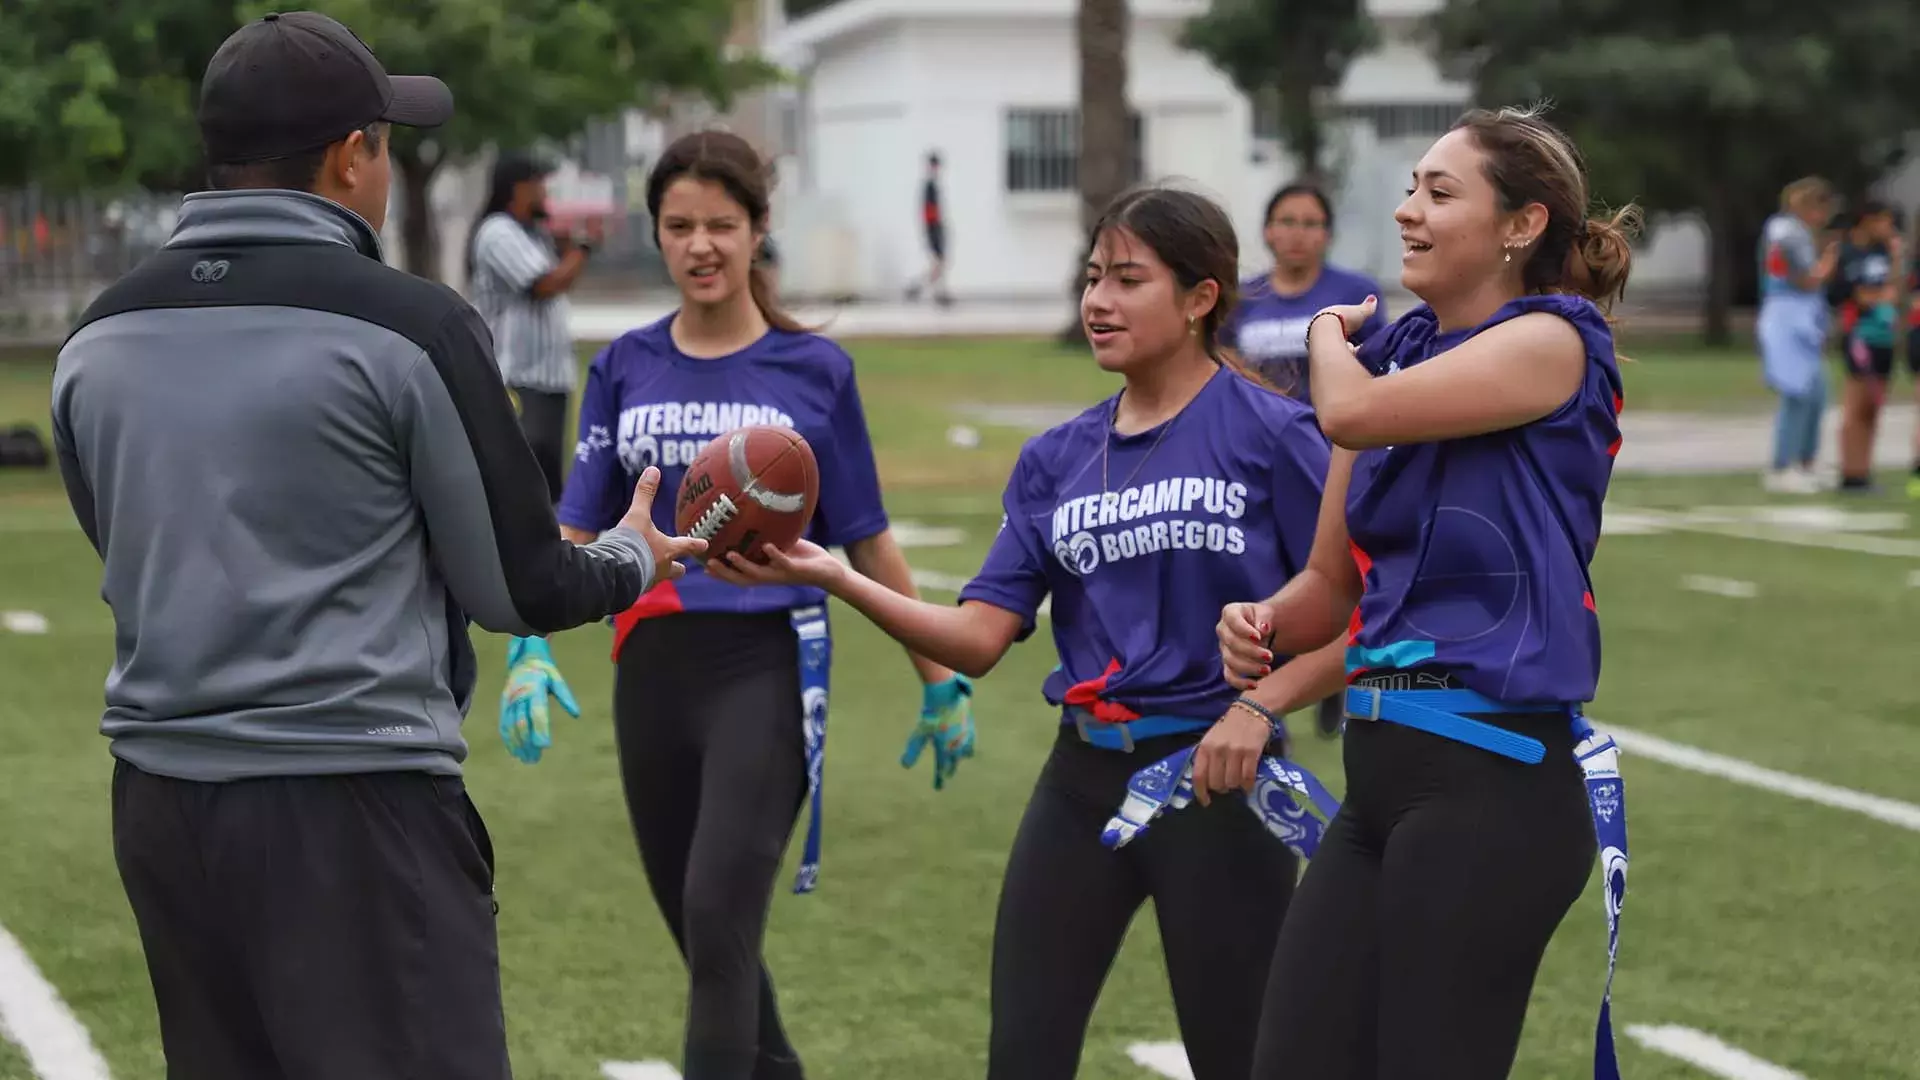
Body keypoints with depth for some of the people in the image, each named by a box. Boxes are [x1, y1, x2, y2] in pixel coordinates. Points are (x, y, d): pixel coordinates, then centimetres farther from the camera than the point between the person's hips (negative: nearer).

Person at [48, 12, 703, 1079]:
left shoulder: (100, 339, 6)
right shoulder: (410, 326, -10)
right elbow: (518, 588, -4)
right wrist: (630, 560, 18)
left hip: (161, 799, 6)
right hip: (353, 805, -6)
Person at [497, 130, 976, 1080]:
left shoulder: (814, 370, -1)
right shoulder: (625, 367, 6)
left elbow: (868, 543, 4)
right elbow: (576, 531, 4)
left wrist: (939, 680, 7)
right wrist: (528, 649, -11)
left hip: (769, 665, -4)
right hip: (652, 671, 4)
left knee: (719, 920, -17)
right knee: (706, 936, 13)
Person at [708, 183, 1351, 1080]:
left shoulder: (1272, 434, -7)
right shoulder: (1056, 460, 8)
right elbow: (978, 639, 1)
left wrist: (1257, 707, -21)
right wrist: (833, 577, -11)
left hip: (1215, 779, -5)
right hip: (1084, 779, 5)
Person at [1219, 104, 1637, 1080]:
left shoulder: (1552, 341, -8)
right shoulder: (1394, 356, 15)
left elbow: (1351, 411, -21)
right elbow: (1332, 582, 19)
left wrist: (1331, 333, 2)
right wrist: (1263, 624, -4)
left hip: (1490, 779, -8)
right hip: (1380, 775, 8)